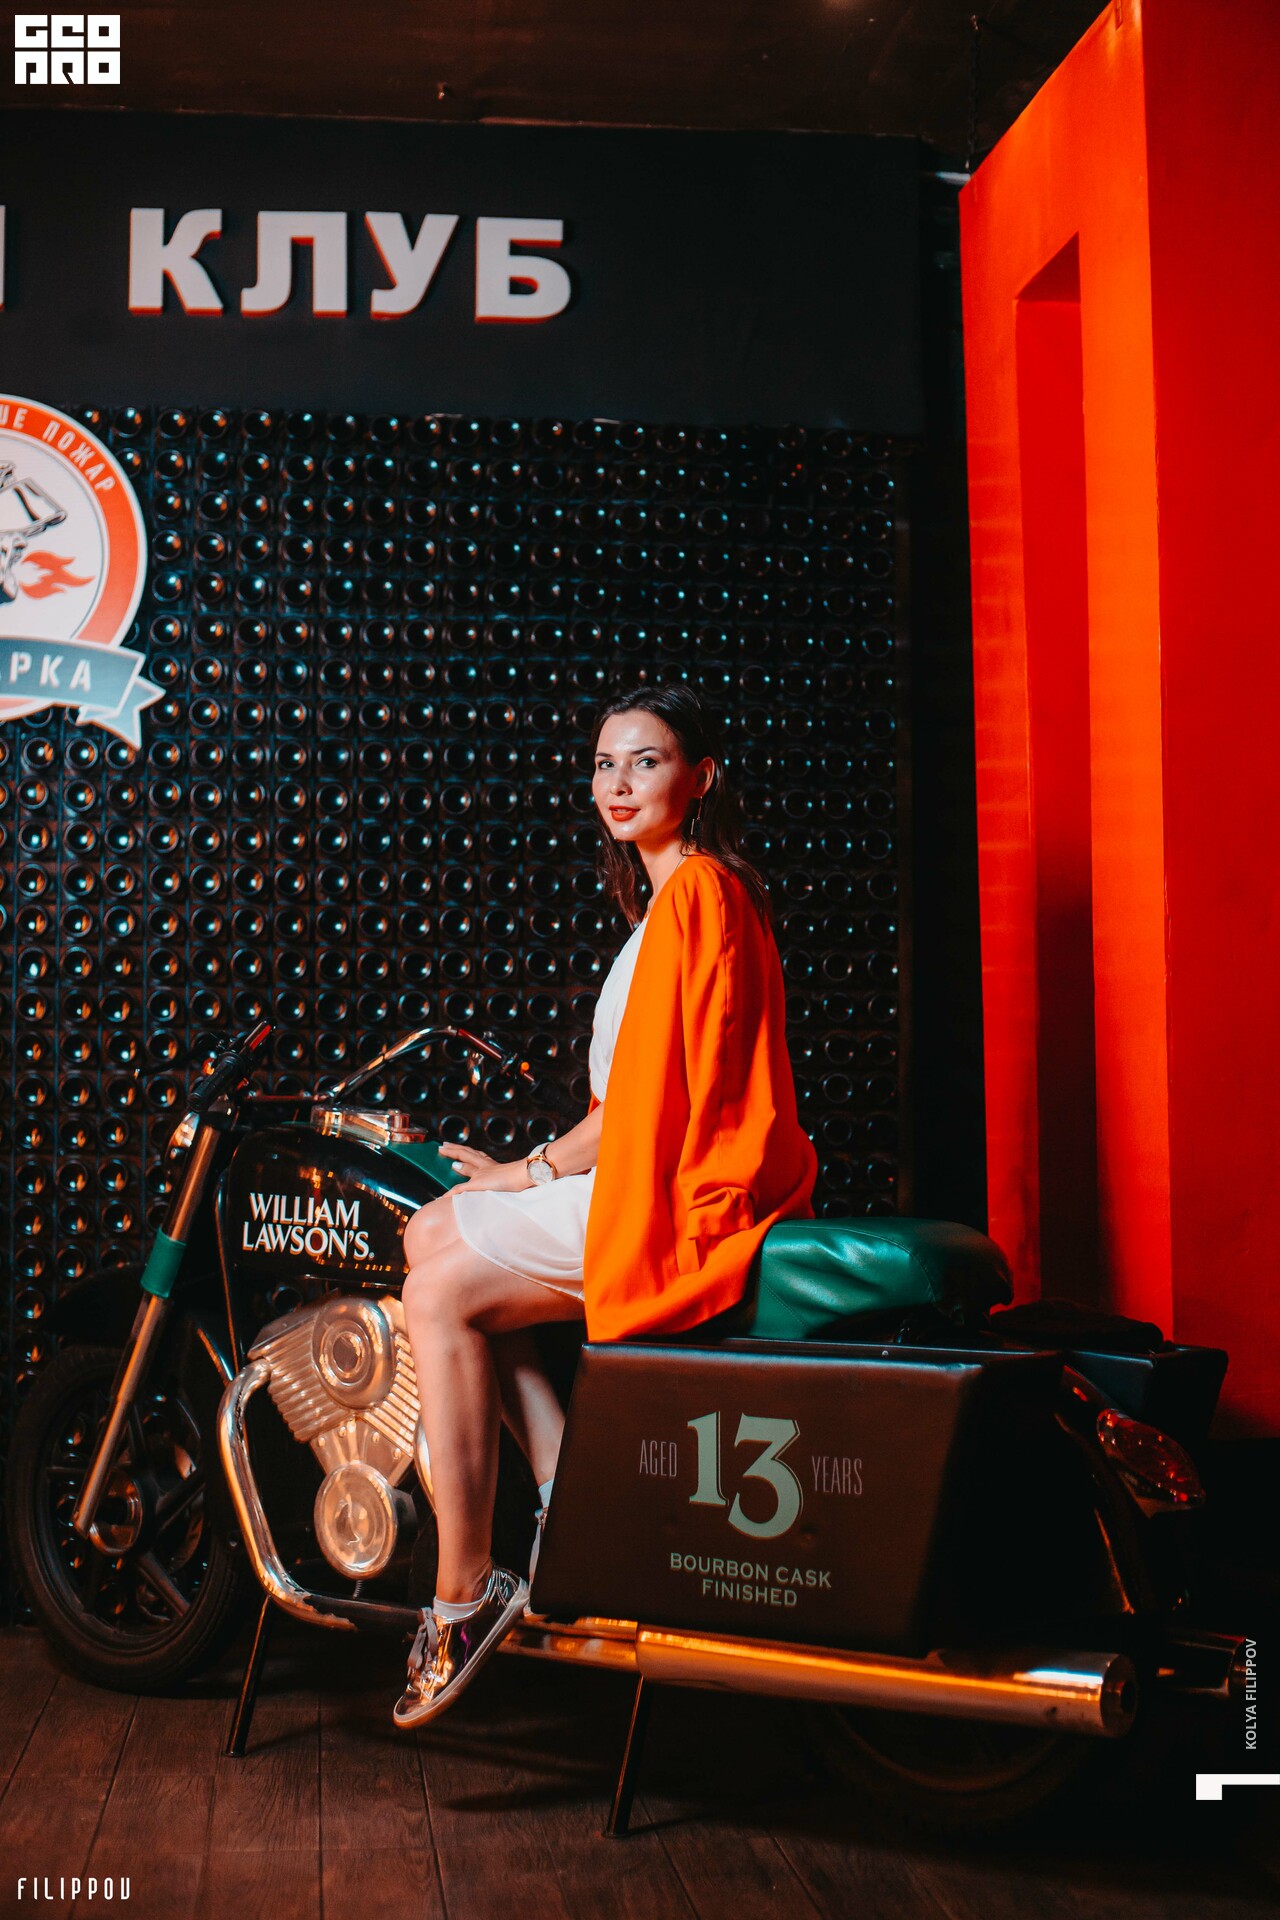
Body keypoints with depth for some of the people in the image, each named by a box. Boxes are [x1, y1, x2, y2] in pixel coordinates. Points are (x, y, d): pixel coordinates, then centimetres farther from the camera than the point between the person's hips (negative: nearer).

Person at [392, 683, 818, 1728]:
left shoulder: (692, 892, -13)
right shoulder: (706, 889, 19)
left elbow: (654, 1091, -17)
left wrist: (530, 1172, -4)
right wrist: (536, 1168, 13)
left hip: (683, 1206, -11)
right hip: (683, 1184, 11)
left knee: (442, 1295, -10)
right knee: (433, 1232, 11)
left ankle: (465, 1594, -4)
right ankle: (571, 1502, 8)